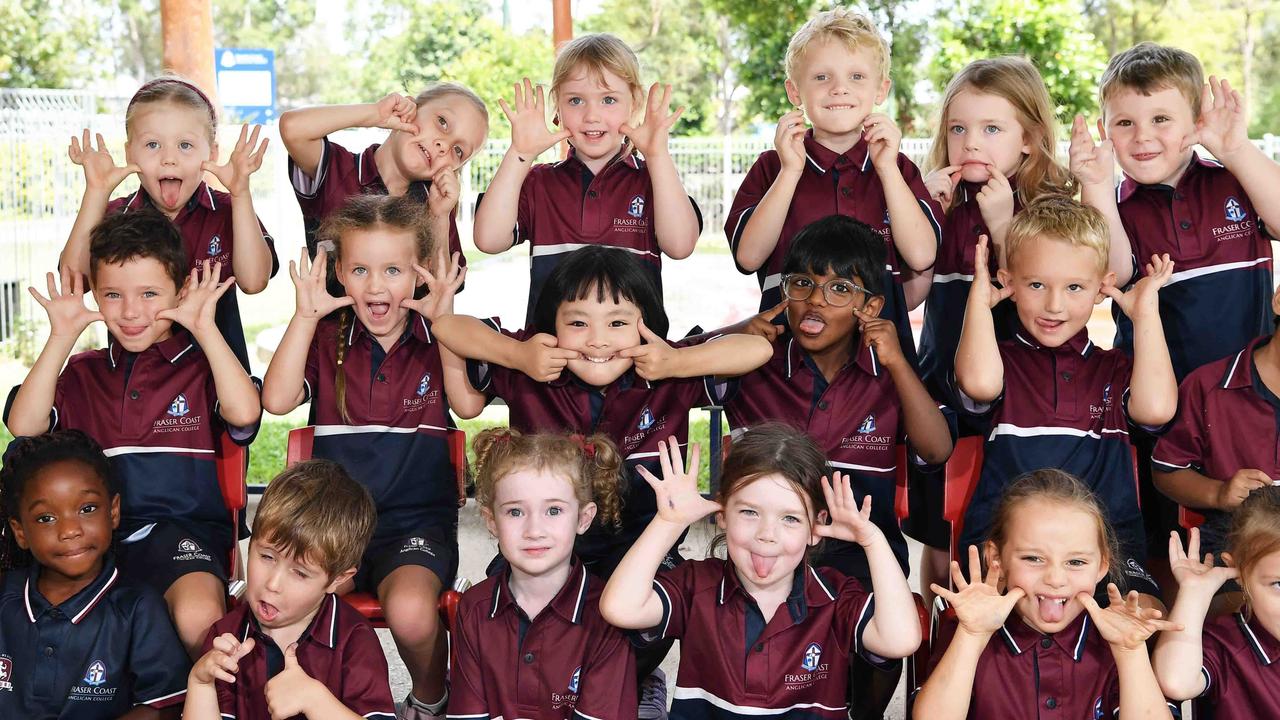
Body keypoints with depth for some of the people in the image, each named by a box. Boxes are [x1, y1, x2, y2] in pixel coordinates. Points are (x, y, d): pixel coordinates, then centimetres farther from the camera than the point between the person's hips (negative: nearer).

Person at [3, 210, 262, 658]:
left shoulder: (200, 365, 9)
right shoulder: (82, 373, 19)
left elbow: (244, 413, -13)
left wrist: (205, 328, -10)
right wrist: (62, 336, 0)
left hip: (183, 530, -3)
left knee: (198, 616, -34)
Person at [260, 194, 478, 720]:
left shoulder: (439, 337, 6)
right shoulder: (326, 337, 9)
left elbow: (469, 404, -12)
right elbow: (277, 400, -8)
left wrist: (444, 319, -13)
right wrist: (306, 314, -8)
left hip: (417, 519, -1)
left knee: (410, 611, -32)